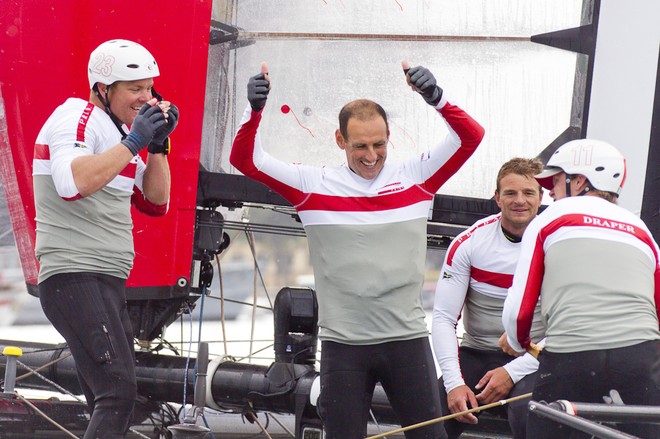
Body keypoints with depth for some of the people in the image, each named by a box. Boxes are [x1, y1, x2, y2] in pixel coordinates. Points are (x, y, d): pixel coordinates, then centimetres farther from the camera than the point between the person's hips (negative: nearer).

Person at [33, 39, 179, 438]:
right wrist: (133, 142, -23)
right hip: (74, 275, -10)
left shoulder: (117, 131, 20)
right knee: (118, 388, -21)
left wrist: (158, 146, 5)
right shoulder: (76, 119, -10)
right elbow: (72, 184, -29)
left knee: (112, 399, 10)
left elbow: (155, 203, 18)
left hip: (108, 282, 10)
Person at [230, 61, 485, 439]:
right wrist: (255, 110, -20)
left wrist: (436, 99, -23)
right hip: (343, 344, 0)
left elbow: (471, 137, -5)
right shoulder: (313, 185, -1)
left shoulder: (416, 177, 1)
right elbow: (246, 160, -2)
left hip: (407, 339, 0)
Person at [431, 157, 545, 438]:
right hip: (477, 355, 2)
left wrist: (512, 372, -17)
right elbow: (443, 317, -5)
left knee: (528, 414, -33)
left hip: (531, 362, -2)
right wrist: (455, 383, -18)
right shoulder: (469, 243, -3)